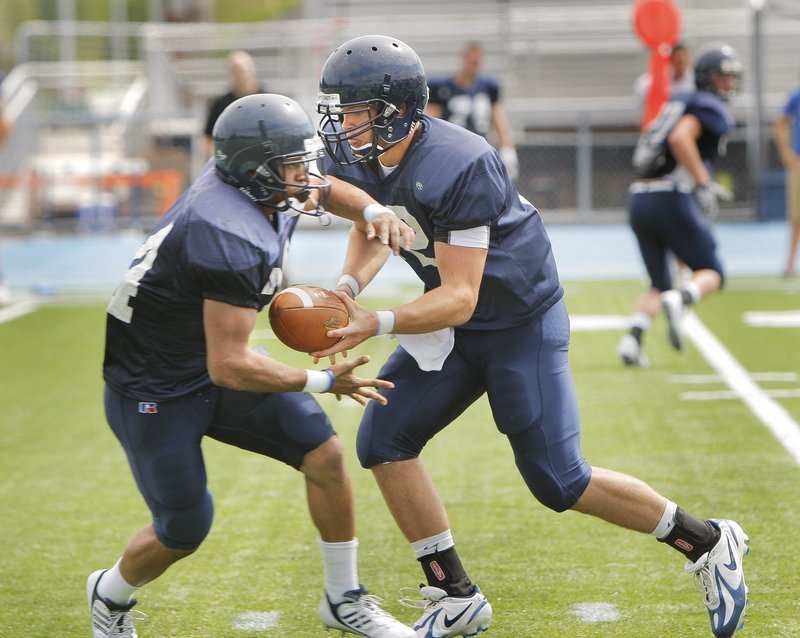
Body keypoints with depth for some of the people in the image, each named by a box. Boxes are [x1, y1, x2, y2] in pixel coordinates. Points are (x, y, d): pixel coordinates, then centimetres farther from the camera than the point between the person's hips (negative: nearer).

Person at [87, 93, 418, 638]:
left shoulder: (259, 188, -8)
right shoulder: (234, 241, -35)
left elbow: (327, 190, 17)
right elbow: (229, 367, -34)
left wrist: (376, 214, -5)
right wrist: (322, 382, -25)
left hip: (213, 369, 9)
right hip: (154, 390, -9)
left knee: (324, 455, -2)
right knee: (184, 530, 1)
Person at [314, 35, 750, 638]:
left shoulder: (456, 168, -33)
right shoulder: (356, 158, -8)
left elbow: (458, 299, -31)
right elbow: (373, 228, 12)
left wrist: (377, 324, -42)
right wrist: (348, 285, -9)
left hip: (522, 322, -8)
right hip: (454, 329, 8)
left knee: (558, 481, -7)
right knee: (385, 440, -3)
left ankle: (706, 542, 13)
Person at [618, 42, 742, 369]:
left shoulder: (677, 104, 22)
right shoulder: (711, 109, -3)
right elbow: (680, 138, -21)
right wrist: (704, 184, -16)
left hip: (639, 201, 7)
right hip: (673, 200, -7)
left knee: (659, 284, 17)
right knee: (712, 274, 6)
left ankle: (633, 337, -6)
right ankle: (681, 300, -26)